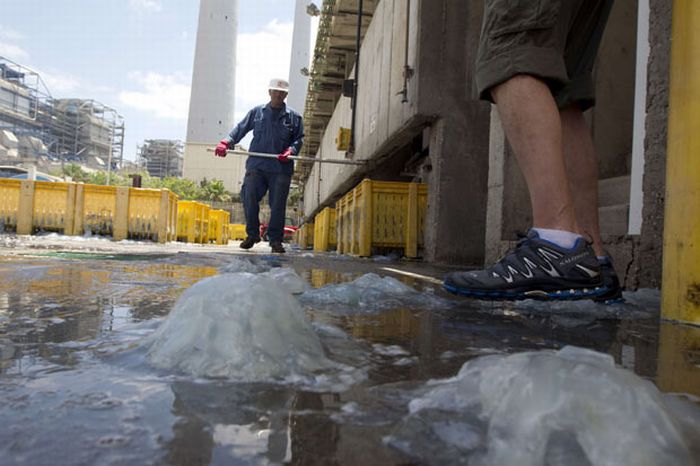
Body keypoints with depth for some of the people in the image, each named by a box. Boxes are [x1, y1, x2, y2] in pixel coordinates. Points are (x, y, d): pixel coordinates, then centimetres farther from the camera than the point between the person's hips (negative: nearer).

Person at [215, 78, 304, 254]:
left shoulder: (293, 117, 12)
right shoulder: (257, 112, 15)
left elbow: (299, 139, 9)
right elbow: (241, 128, 14)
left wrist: (291, 150, -10)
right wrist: (226, 142, 0)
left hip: (281, 167, -1)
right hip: (256, 165, 1)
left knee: (278, 204, -1)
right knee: (249, 197, -9)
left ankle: (275, 240, 10)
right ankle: (252, 234, 8)